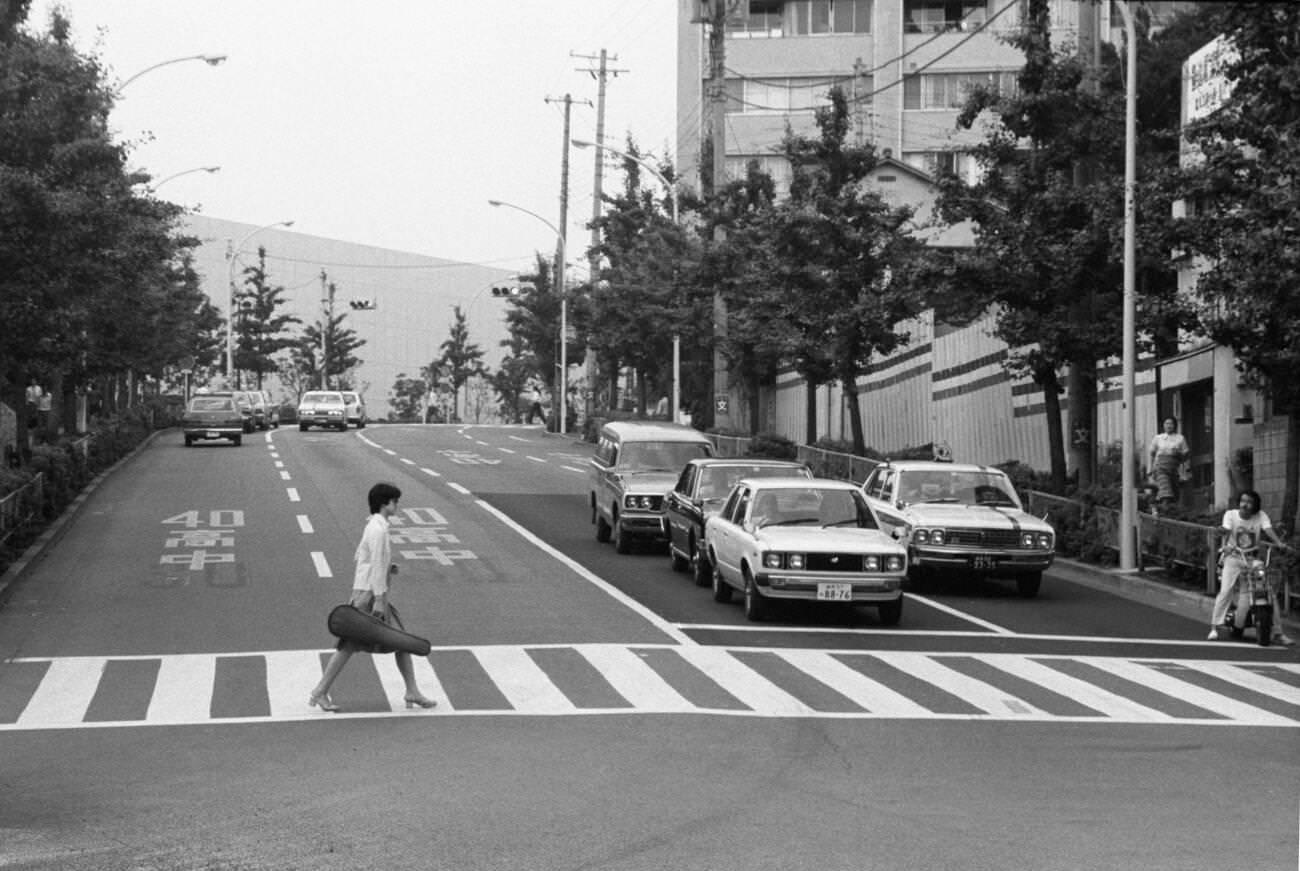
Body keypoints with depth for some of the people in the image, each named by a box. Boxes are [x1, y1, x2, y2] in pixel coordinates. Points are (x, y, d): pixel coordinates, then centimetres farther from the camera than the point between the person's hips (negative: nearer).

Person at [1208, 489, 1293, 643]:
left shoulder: (1261, 516, -1)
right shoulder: (1231, 514, -3)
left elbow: (1268, 530, -16)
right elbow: (1226, 531, -16)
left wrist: (1279, 543, -35)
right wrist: (1225, 545, -36)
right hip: (1234, 557, -2)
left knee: (1269, 592, -5)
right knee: (1225, 591, -18)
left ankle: (1278, 632, 2)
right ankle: (1214, 627, -13)